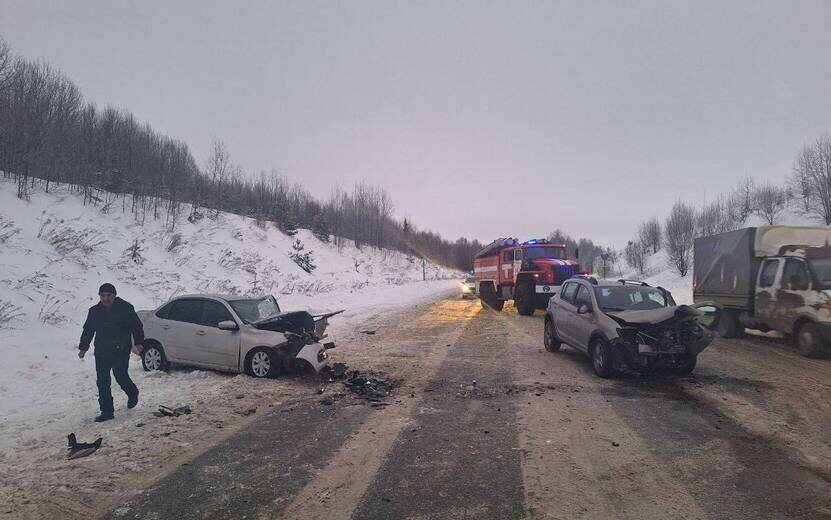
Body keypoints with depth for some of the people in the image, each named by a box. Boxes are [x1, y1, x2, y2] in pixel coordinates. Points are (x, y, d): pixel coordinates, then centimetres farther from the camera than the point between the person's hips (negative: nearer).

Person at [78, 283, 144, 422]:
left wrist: (139, 343, -13)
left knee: (121, 376, -6)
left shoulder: (125, 308, -3)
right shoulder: (94, 311, 9)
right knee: (102, 382, 1)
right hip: (101, 352, 4)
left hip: (121, 351, -4)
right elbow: (88, 330, 19)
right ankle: (106, 411, 9)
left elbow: (137, 326, -2)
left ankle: (132, 394, 28)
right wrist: (83, 348, 14)